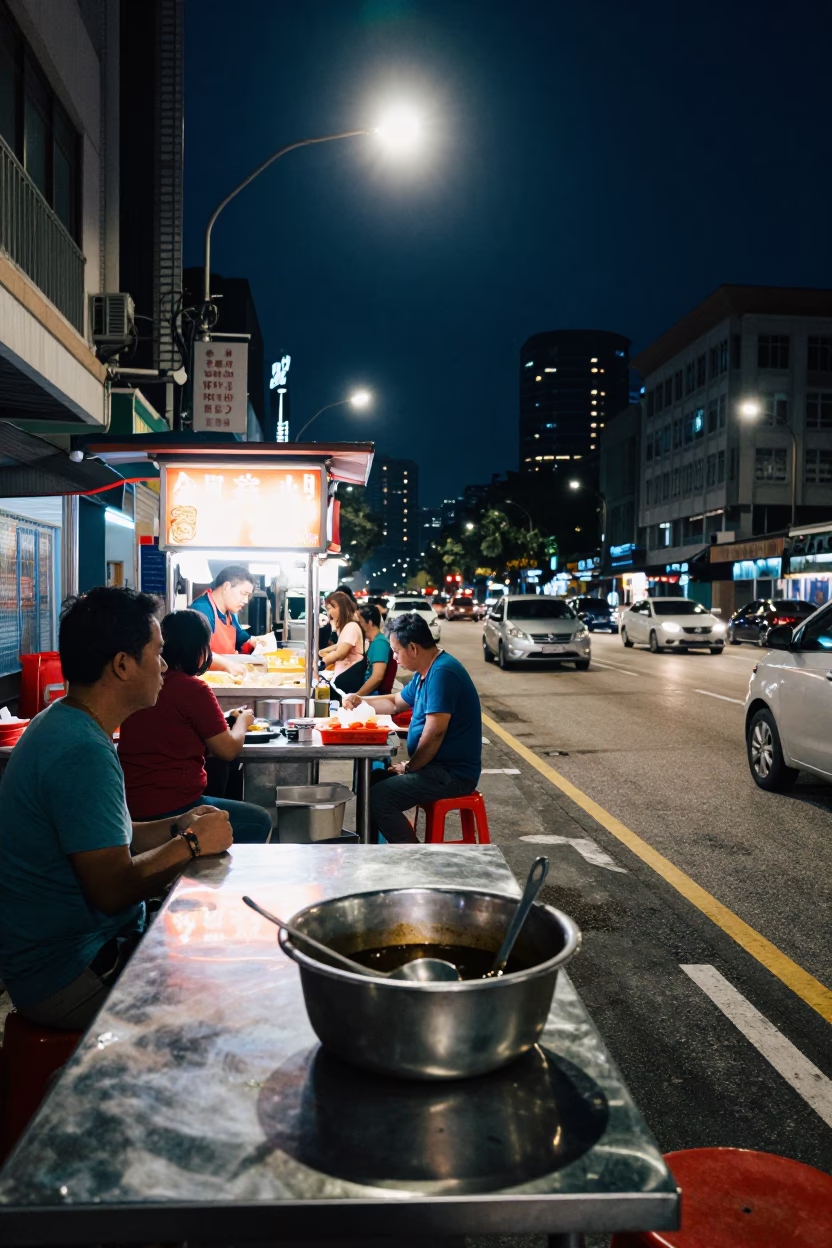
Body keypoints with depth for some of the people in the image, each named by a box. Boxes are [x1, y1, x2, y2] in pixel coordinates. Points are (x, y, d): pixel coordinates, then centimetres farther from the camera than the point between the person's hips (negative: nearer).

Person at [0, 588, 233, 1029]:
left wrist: (175, 827, 2)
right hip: (71, 976, -10)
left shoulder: (61, 725, 6)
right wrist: (191, 844, -14)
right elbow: (114, 888, -28)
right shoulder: (83, 753, -27)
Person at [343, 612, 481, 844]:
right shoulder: (425, 672, 12)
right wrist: (360, 701, 17)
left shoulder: (442, 673, -21)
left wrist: (409, 767, -11)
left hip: (453, 773, -11)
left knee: (378, 798, -21)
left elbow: (435, 733, -25)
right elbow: (396, 703, 29)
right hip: (437, 766, 11)